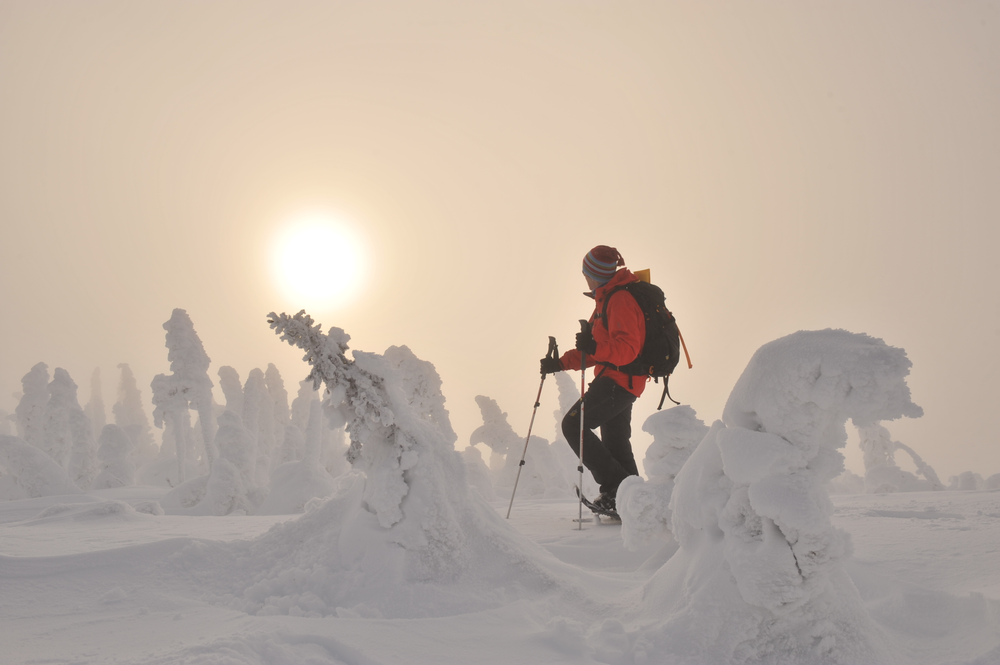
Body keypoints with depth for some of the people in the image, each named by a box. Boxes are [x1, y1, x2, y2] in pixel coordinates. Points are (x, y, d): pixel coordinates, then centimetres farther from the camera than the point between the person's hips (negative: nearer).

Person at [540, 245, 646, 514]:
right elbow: (594, 350, 23)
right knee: (616, 444, 15)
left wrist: (596, 348, -41)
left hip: (619, 380, -11)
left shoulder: (620, 300, -15)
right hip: (621, 381, 11)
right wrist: (561, 363, 15)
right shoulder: (607, 299, 19)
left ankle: (617, 486, -15)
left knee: (573, 424, -14)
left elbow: (627, 349, -26)